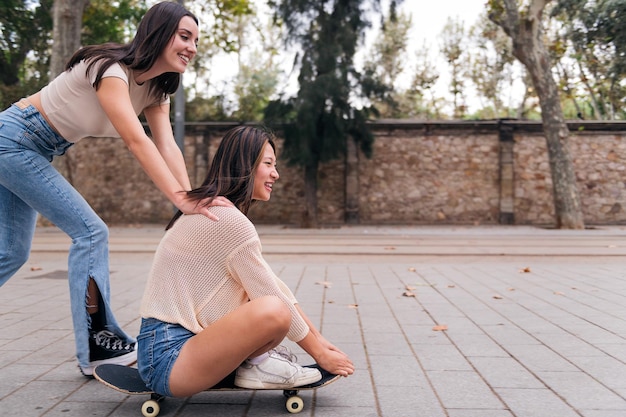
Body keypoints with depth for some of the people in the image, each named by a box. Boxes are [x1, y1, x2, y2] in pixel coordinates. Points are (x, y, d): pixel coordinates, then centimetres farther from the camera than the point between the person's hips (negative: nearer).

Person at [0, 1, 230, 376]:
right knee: (90, 232, -13)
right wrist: (181, 198, -45)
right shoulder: (110, 68, -25)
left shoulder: (155, 90, 2)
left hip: (39, 151, 9)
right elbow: (137, 141, -37)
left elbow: (168, 147, -12)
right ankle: (96, 346, -7)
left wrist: (193, 202, -25)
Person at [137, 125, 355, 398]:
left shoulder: (212, 209, 11)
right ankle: (255, 365, -4)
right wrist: (319, 353, -4)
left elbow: (274, 285, 11)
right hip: (166, 357, -10)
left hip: (188, 335, 10)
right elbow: (275, 299, -16)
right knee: (272, 310, -32)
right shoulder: (229, 220, -20)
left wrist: (317, 337, 10)